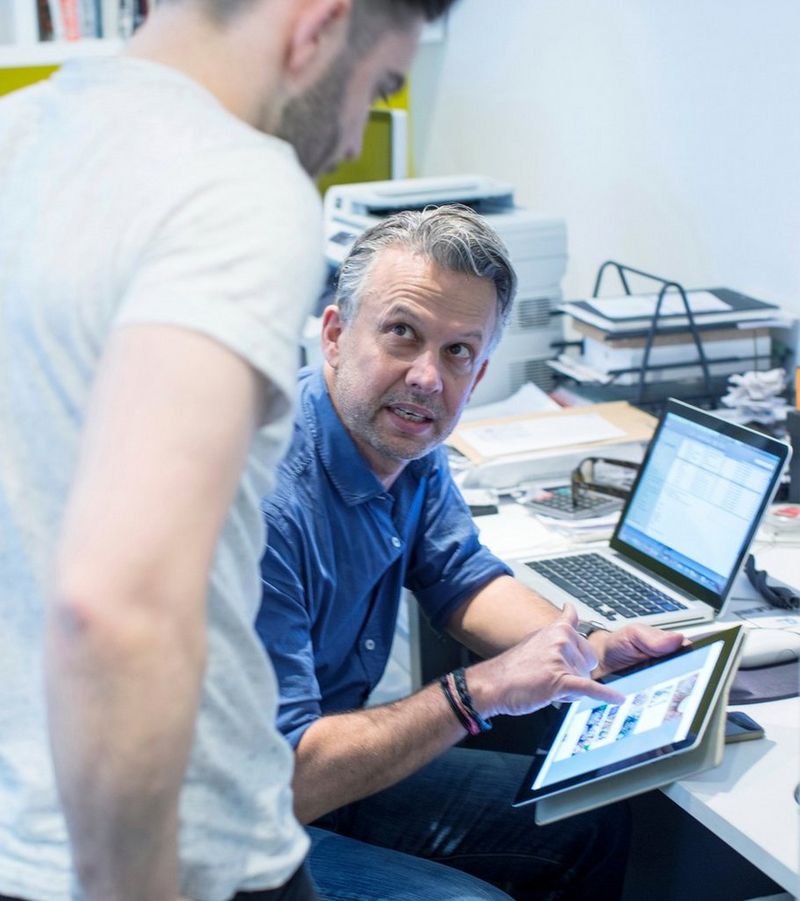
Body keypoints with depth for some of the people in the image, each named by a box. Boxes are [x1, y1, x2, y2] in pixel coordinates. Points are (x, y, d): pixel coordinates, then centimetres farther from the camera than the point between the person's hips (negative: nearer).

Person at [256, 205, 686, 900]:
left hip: (335, 771, 8)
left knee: (593, 821, 10)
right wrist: (483, 690, -29)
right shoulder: (261, 499, -32)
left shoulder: (408, 439, -5)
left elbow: (461, 580, 12)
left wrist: (595, 650, -6)